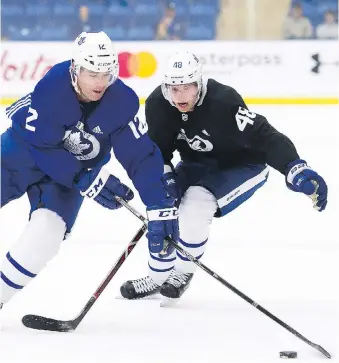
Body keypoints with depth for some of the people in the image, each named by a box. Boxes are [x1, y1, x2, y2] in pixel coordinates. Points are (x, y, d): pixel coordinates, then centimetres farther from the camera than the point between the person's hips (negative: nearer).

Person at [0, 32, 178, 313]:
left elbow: (141, 156, -18)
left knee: (47, 233, -19)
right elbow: (41, 146, -26)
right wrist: (85, 180, -30)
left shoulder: (122, 102, -22)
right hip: (23, 151, -2)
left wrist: (160, 206, -26)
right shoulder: (51, 88, -31)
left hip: (75, 168, 2)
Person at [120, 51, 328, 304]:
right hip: (197, 164, 6)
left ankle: (183, 273, -3)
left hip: (242, 164, -6)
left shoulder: (223, 102, -36)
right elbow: (156, 149, -6)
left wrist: (296, 169, -55)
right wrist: (165, 176, -25)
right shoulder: (157, 104, -19)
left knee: (195, 204, -26)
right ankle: (158, 276, 16)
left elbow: (265, 136, -42)